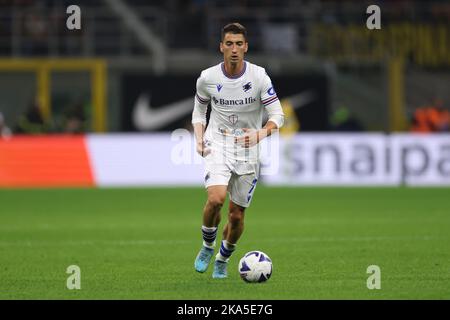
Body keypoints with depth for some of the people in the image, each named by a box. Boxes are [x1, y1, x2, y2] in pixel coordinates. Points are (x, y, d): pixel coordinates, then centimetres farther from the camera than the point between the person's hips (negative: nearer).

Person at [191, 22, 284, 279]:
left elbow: (278, 115, -9)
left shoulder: (259, 76, -10)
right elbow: (199, 110, 12)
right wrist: (199, 139, -4)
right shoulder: (208, 78, -5)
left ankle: (223, 261, 31)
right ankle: (207, 247, 1)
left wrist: (260, 134, -29)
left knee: (237, 215, 5)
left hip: (248, 151, 1)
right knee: (216, 199, -26)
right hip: (218, 146, 0)